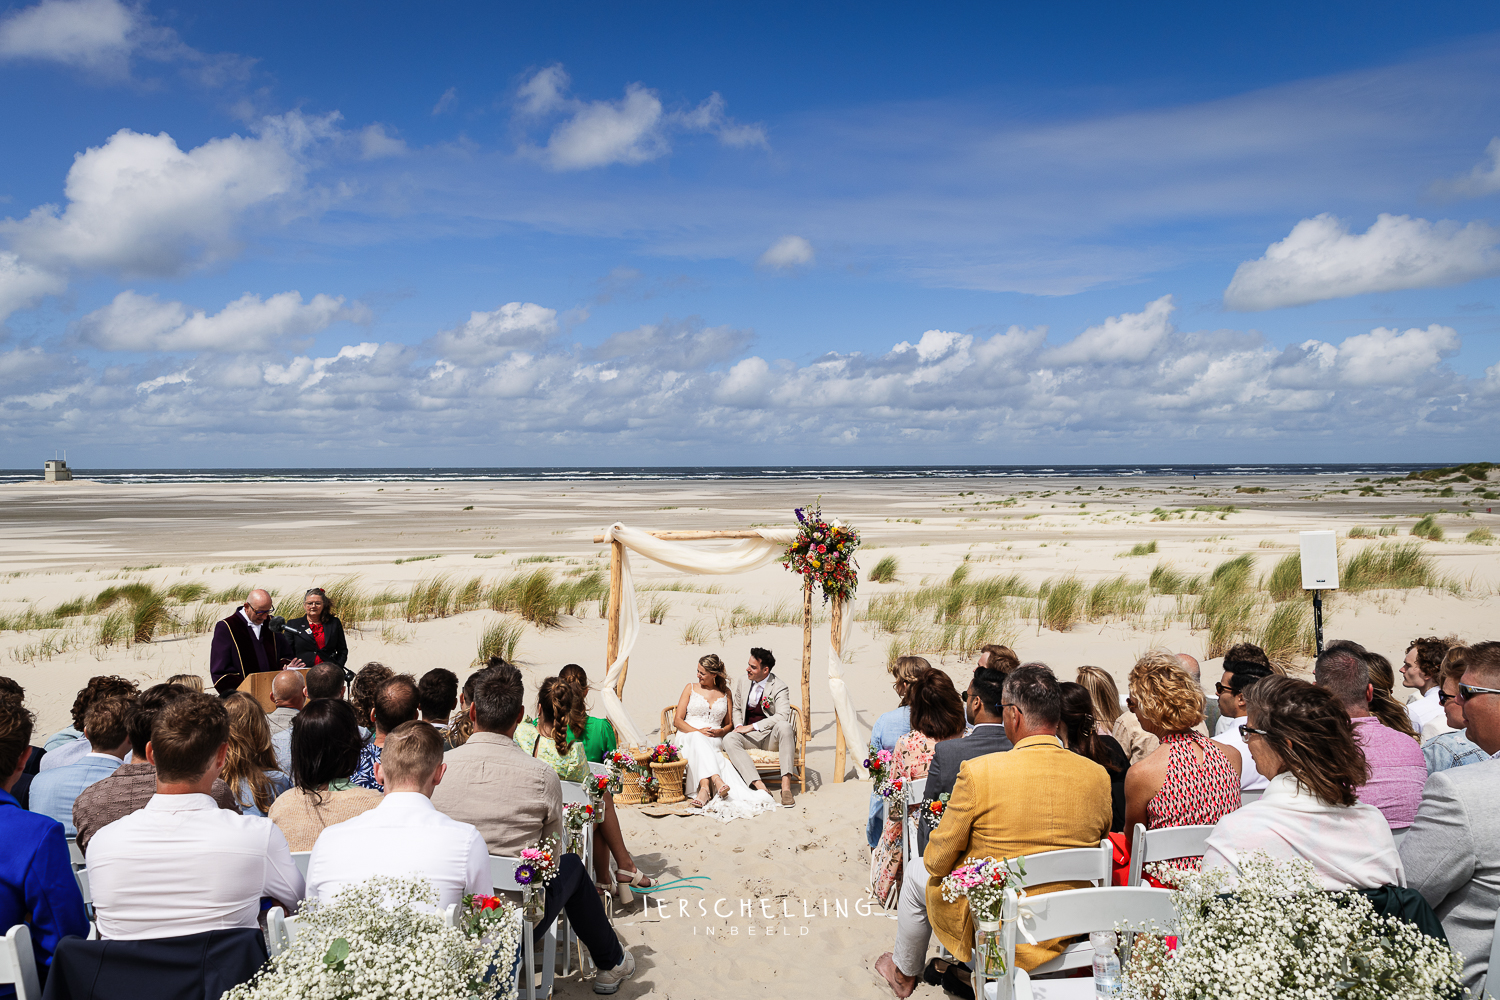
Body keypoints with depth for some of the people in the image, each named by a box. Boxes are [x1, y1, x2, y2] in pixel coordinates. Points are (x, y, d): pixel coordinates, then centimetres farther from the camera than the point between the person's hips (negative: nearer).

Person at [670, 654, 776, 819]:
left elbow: (730, 724, 18)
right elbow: (678, 720, 6)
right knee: (698, 739, -39)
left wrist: (720, 732, -7)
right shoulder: (691, 688, 12)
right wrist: (698, 731, -12)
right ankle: (716, 780, -58)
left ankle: (705, 788, -57)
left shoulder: (725, 693, 16)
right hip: (688, 736, 0)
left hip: (713, 741, 1)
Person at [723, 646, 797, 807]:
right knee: (729, 739, -28)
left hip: (772, 736, -4)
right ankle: (760, 787, -41)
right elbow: (737, 708, 21)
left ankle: (786, 786, -40)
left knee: (784, 726, -37)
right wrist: (739, 725, -1)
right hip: (750, 737, 4)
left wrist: (751, 726, -24)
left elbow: (782, 716, -25)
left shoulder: (779, 687, -10)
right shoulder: (743, 682, 7)